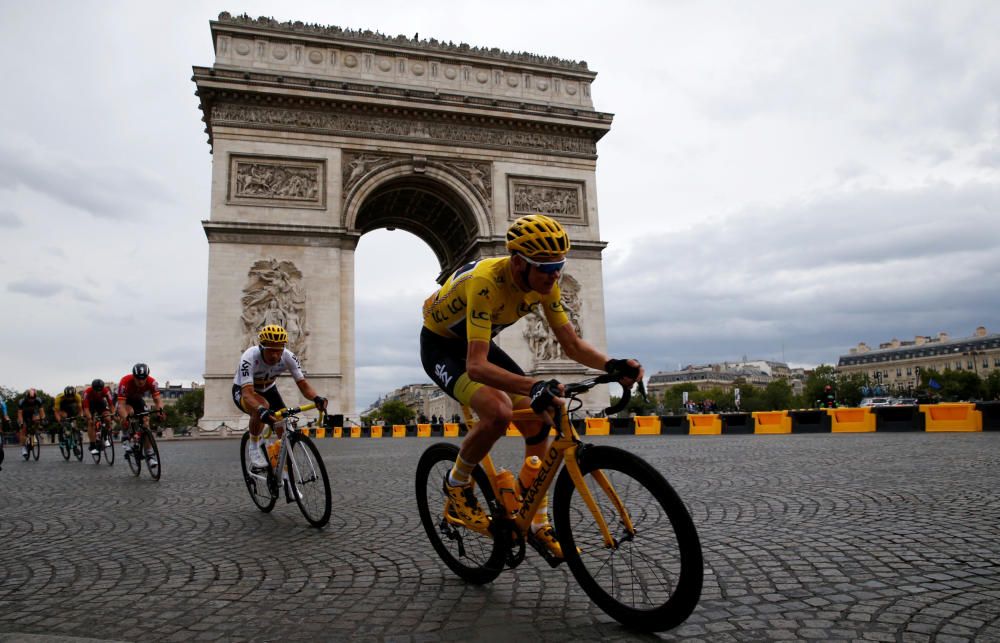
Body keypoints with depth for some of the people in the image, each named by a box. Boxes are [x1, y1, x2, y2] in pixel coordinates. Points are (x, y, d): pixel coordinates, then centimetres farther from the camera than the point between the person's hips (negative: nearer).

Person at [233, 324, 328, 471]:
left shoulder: (288, 357, -26)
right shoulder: (249, 358, -37)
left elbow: (302, 383, -27)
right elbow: (247, 393, -46)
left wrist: (317, 398, -48)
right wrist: (261, 410, -66)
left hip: (268, 390, 4)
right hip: (243, 391, -4)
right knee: (262, 406, -38)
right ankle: (253, 447, -16)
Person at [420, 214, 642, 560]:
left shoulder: (544, 282, -16)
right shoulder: (485, 282, -38)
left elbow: (572, 343, -12)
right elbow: (477, 366, -45)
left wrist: (611, 365, -31)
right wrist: (533, 386, -60)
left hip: (478, 342, 7)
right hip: (440, 346, -6)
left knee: (538, 423, -6)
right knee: (498, 411, -32)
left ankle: (538, 522, 10)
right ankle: (456, 486, -4)